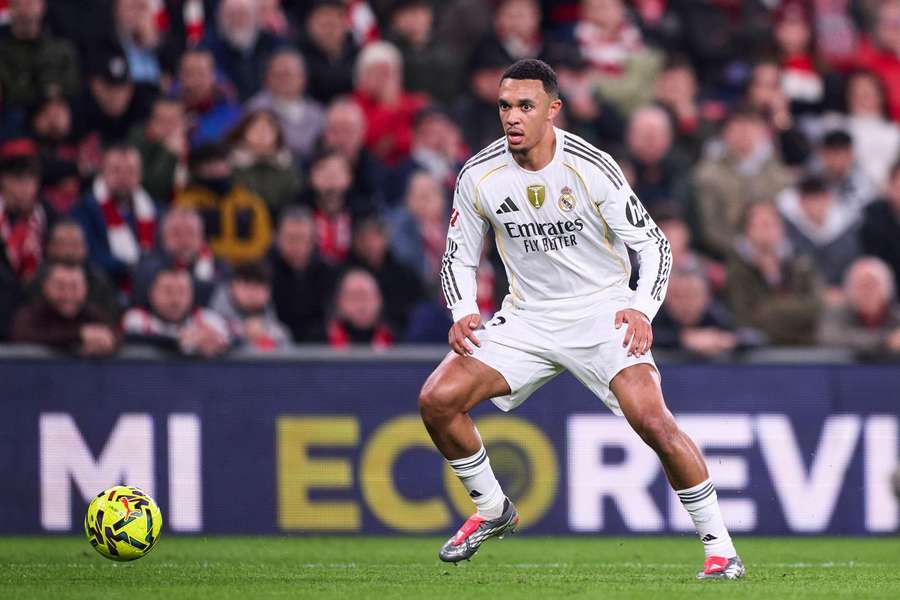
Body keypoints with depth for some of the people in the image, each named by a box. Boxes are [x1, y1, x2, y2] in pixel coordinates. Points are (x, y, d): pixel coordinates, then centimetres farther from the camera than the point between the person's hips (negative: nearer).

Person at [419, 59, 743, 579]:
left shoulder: (592, 168, -16)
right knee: (437, 400, -12)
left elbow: (653, 243, -9)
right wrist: (463, 313, -12)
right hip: (528, 317, 4)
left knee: (652, 420, -24)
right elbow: (459, 257, 7)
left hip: (603, 312, -4)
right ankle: (491, 511, 12)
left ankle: (719, 547, -10)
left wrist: (643, 309, -25)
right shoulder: (480, 176, -7)